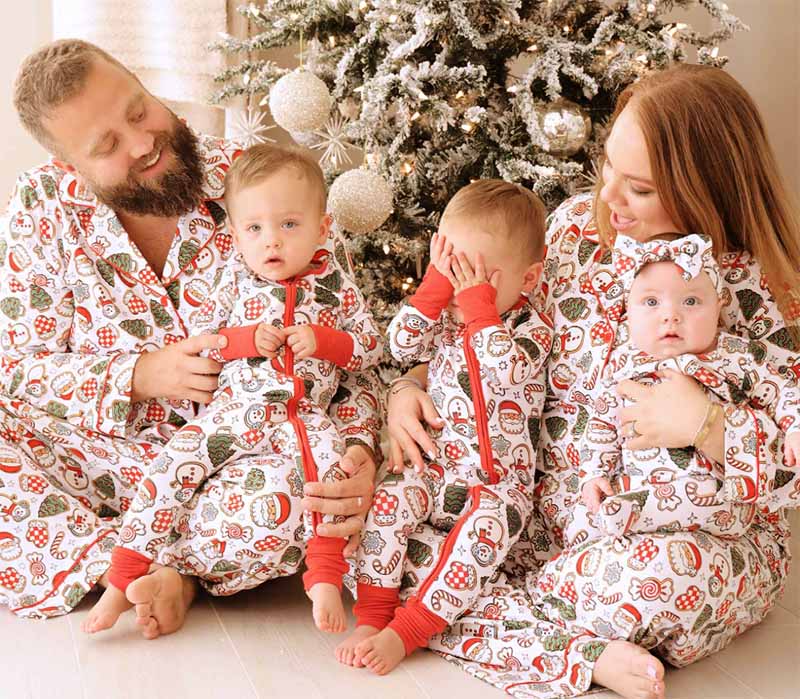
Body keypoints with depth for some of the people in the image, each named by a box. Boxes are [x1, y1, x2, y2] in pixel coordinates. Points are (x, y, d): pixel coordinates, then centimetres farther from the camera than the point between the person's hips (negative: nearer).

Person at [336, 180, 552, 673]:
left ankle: (404, 633, -27)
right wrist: (437, 282, -11)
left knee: (486, 524, -33)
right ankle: (371, 619, -15)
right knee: (389, 498, -21)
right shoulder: (445, 318, 8)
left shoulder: (533, 329, -6)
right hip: (438, 468, 5)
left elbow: (505, 369, -28)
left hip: (501, 482, -4)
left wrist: (480, 302, -20)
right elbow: (401, 345, -9)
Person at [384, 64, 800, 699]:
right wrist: (412, 386, -9)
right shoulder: (577, 224, -1)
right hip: (543, 513, 5)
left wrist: (708, 425, -28)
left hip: (704, 535, -4)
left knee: (657, 578, -42)